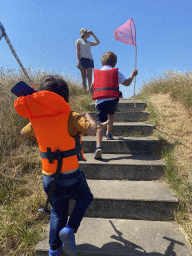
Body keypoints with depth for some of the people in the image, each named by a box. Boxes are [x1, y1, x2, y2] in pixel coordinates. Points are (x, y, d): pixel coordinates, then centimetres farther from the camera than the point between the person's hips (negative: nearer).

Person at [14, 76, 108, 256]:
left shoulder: (36, 120, 0)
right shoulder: (69, 117, -16)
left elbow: (23, 133, 19)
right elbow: (92, 129, -25)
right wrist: (88, 117, -6)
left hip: (48, 178, 5)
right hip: (70, 176, -4)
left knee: (58, 211, 26)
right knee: (85, 198, 25)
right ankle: (69, 229, 10)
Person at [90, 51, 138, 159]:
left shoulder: (95, 73, 19)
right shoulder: (116, 72, 13)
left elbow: (91, 89, 20)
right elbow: (127, 83, 18)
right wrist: (133, 75, 35)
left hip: (100, 101, 0)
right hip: (113, 100, 0)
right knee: (111, 114, 32)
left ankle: (98, 146, -22)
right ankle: (109, 133, 33)